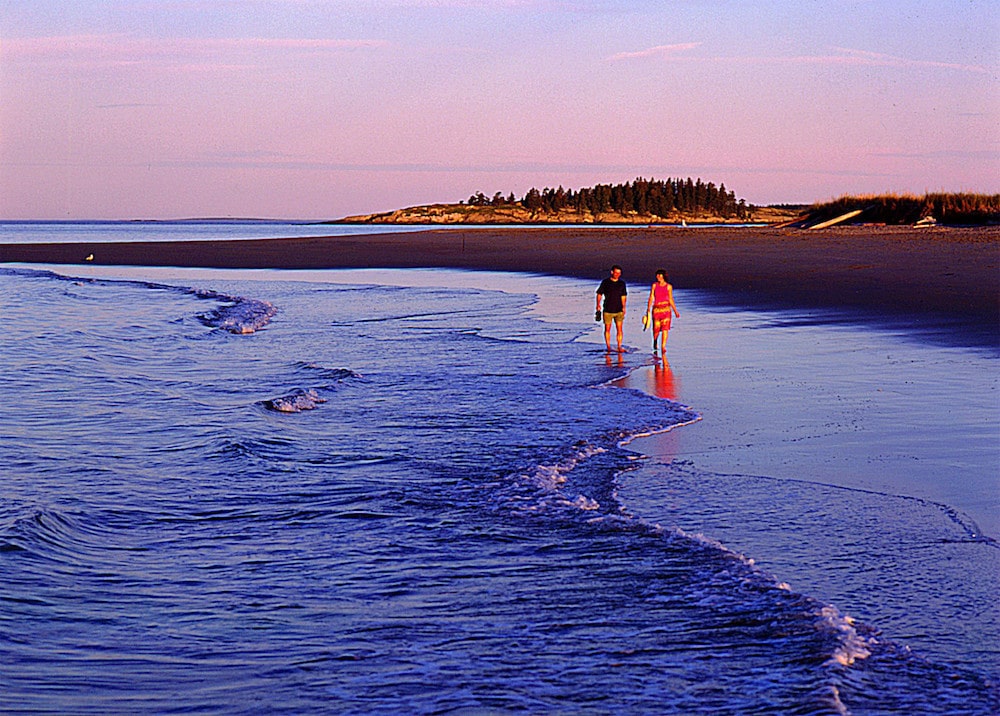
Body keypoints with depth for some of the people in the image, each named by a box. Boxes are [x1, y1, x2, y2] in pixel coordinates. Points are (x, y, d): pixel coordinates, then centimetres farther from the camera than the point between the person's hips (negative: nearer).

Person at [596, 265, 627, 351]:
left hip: (618, 310, 1)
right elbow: (599, 294, 3)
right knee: (607, 329, 4)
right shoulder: (605, 282, -1)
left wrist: (623, 307, 2)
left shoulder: (622, 283, 6)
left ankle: (619, 347, -3)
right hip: (608, 310, -1)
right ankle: (608, 347, 12)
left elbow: (623, 296, 11)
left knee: (619, 329, -6)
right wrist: (598, 305, -8)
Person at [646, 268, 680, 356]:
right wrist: (648, 308, -10)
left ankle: (663, 350, -12)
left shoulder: (669, 287, 5)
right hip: (656, 309, 0)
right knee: (656, 330, 2)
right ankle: (655, 345, 33)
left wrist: (675, 311, 9)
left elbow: (671, 300, 11)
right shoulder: (654, 285, 4)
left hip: (666, 309, 0)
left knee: (665, 329, -11)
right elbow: (651, 298, 2)